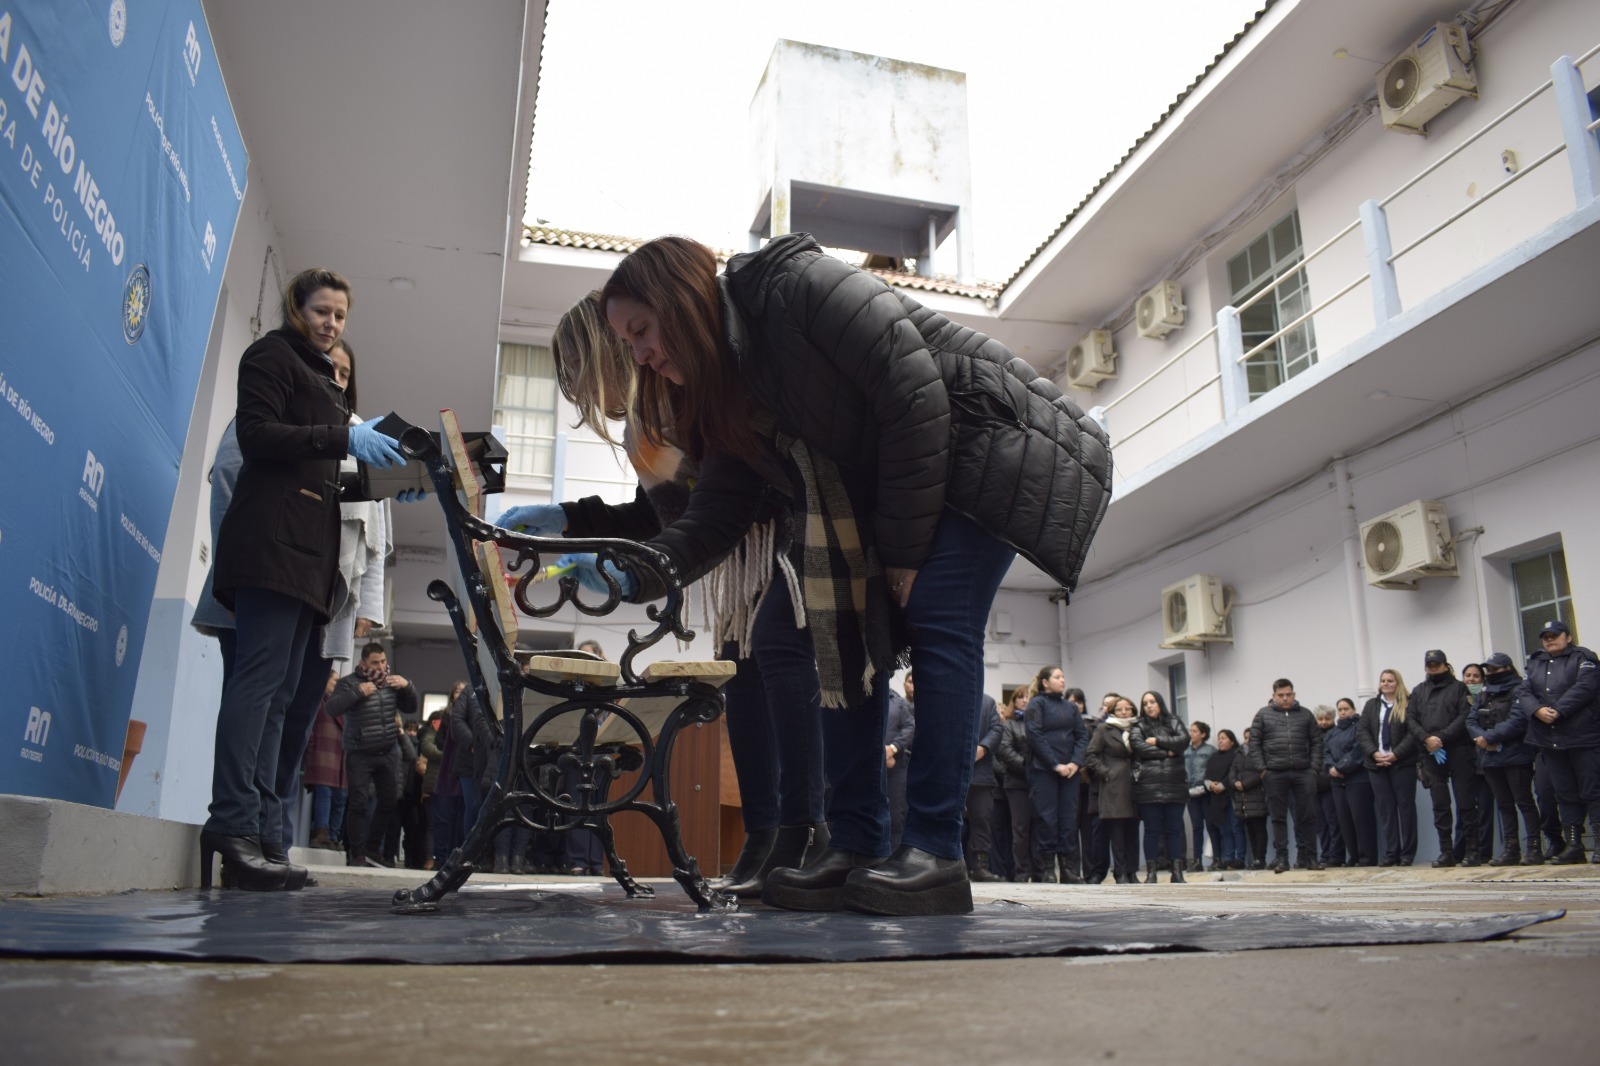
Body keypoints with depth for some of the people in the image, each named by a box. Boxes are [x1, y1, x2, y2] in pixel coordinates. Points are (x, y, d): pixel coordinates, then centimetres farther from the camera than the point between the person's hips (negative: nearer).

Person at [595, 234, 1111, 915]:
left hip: (991, 443, -8)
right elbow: (712, 519, -1)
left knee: (938, 625, -19)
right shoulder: (731, 392, 2)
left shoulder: (797, 284, -22)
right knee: (853, 636, -3)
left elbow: (915, 393, -25)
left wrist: (905, 546, -21)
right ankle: (856, 845, 0)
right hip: (888, 486, 8)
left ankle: (935, 853, -16)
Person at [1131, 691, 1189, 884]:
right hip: (1149, 785, -2)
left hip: (1175, 783, 2)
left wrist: (1157, 741, -5)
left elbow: (1184, 740, -1)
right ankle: (1151, 873, 4)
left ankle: (1177, 872, 7)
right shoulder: (1138, 726, 10)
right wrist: (1167, 752, -6)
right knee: (1152, 830, 0)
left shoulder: (1174, 722, 16)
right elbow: (1139, 747, -7)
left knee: (1174, 829, 3)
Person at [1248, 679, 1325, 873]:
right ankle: (1281, 857, 8)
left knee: (1307, 816, 2)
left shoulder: (1305, 714, 11)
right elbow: (1254, 744, 3)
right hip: (1275, 774, -1)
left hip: (1303, 772, 1)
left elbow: (1316, 742, 9)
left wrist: (1314, 767, -2)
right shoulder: (1263, 715, 6)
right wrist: (1261, 769, -5)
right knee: (1278, 817, 3)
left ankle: (1308, 856, 11)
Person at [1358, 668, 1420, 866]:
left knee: (1405, 805, 1)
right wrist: (1374, 753, -9)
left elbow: (1413, 733, -8)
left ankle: (1407, 853, 7)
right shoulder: (1371, 705, 14)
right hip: (1377, 763, 3)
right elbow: (1362, 731, 6)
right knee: (1385, 808, 3)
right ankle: (1391, 853, 7)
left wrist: (1395, 754, -16)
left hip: (1402, 763, -3)